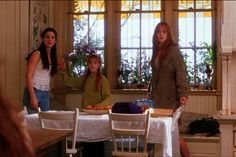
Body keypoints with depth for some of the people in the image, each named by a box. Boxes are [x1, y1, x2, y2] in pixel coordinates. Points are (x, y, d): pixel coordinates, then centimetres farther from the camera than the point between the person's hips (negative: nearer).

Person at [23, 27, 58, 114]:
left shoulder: (52, 55, 13)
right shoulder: (37, 54, -7)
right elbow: (28, 76, -13)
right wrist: (33, 97, -19)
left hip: (46, 93, 7)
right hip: (34, 91, -7)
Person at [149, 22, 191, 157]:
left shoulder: (173, 49, -7)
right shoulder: (157, 51, 12)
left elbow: (180, 72, -16)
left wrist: (183, 94, -27)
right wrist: (152, 94, 17)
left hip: (170, 97, -6)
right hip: (158, 97, 6)